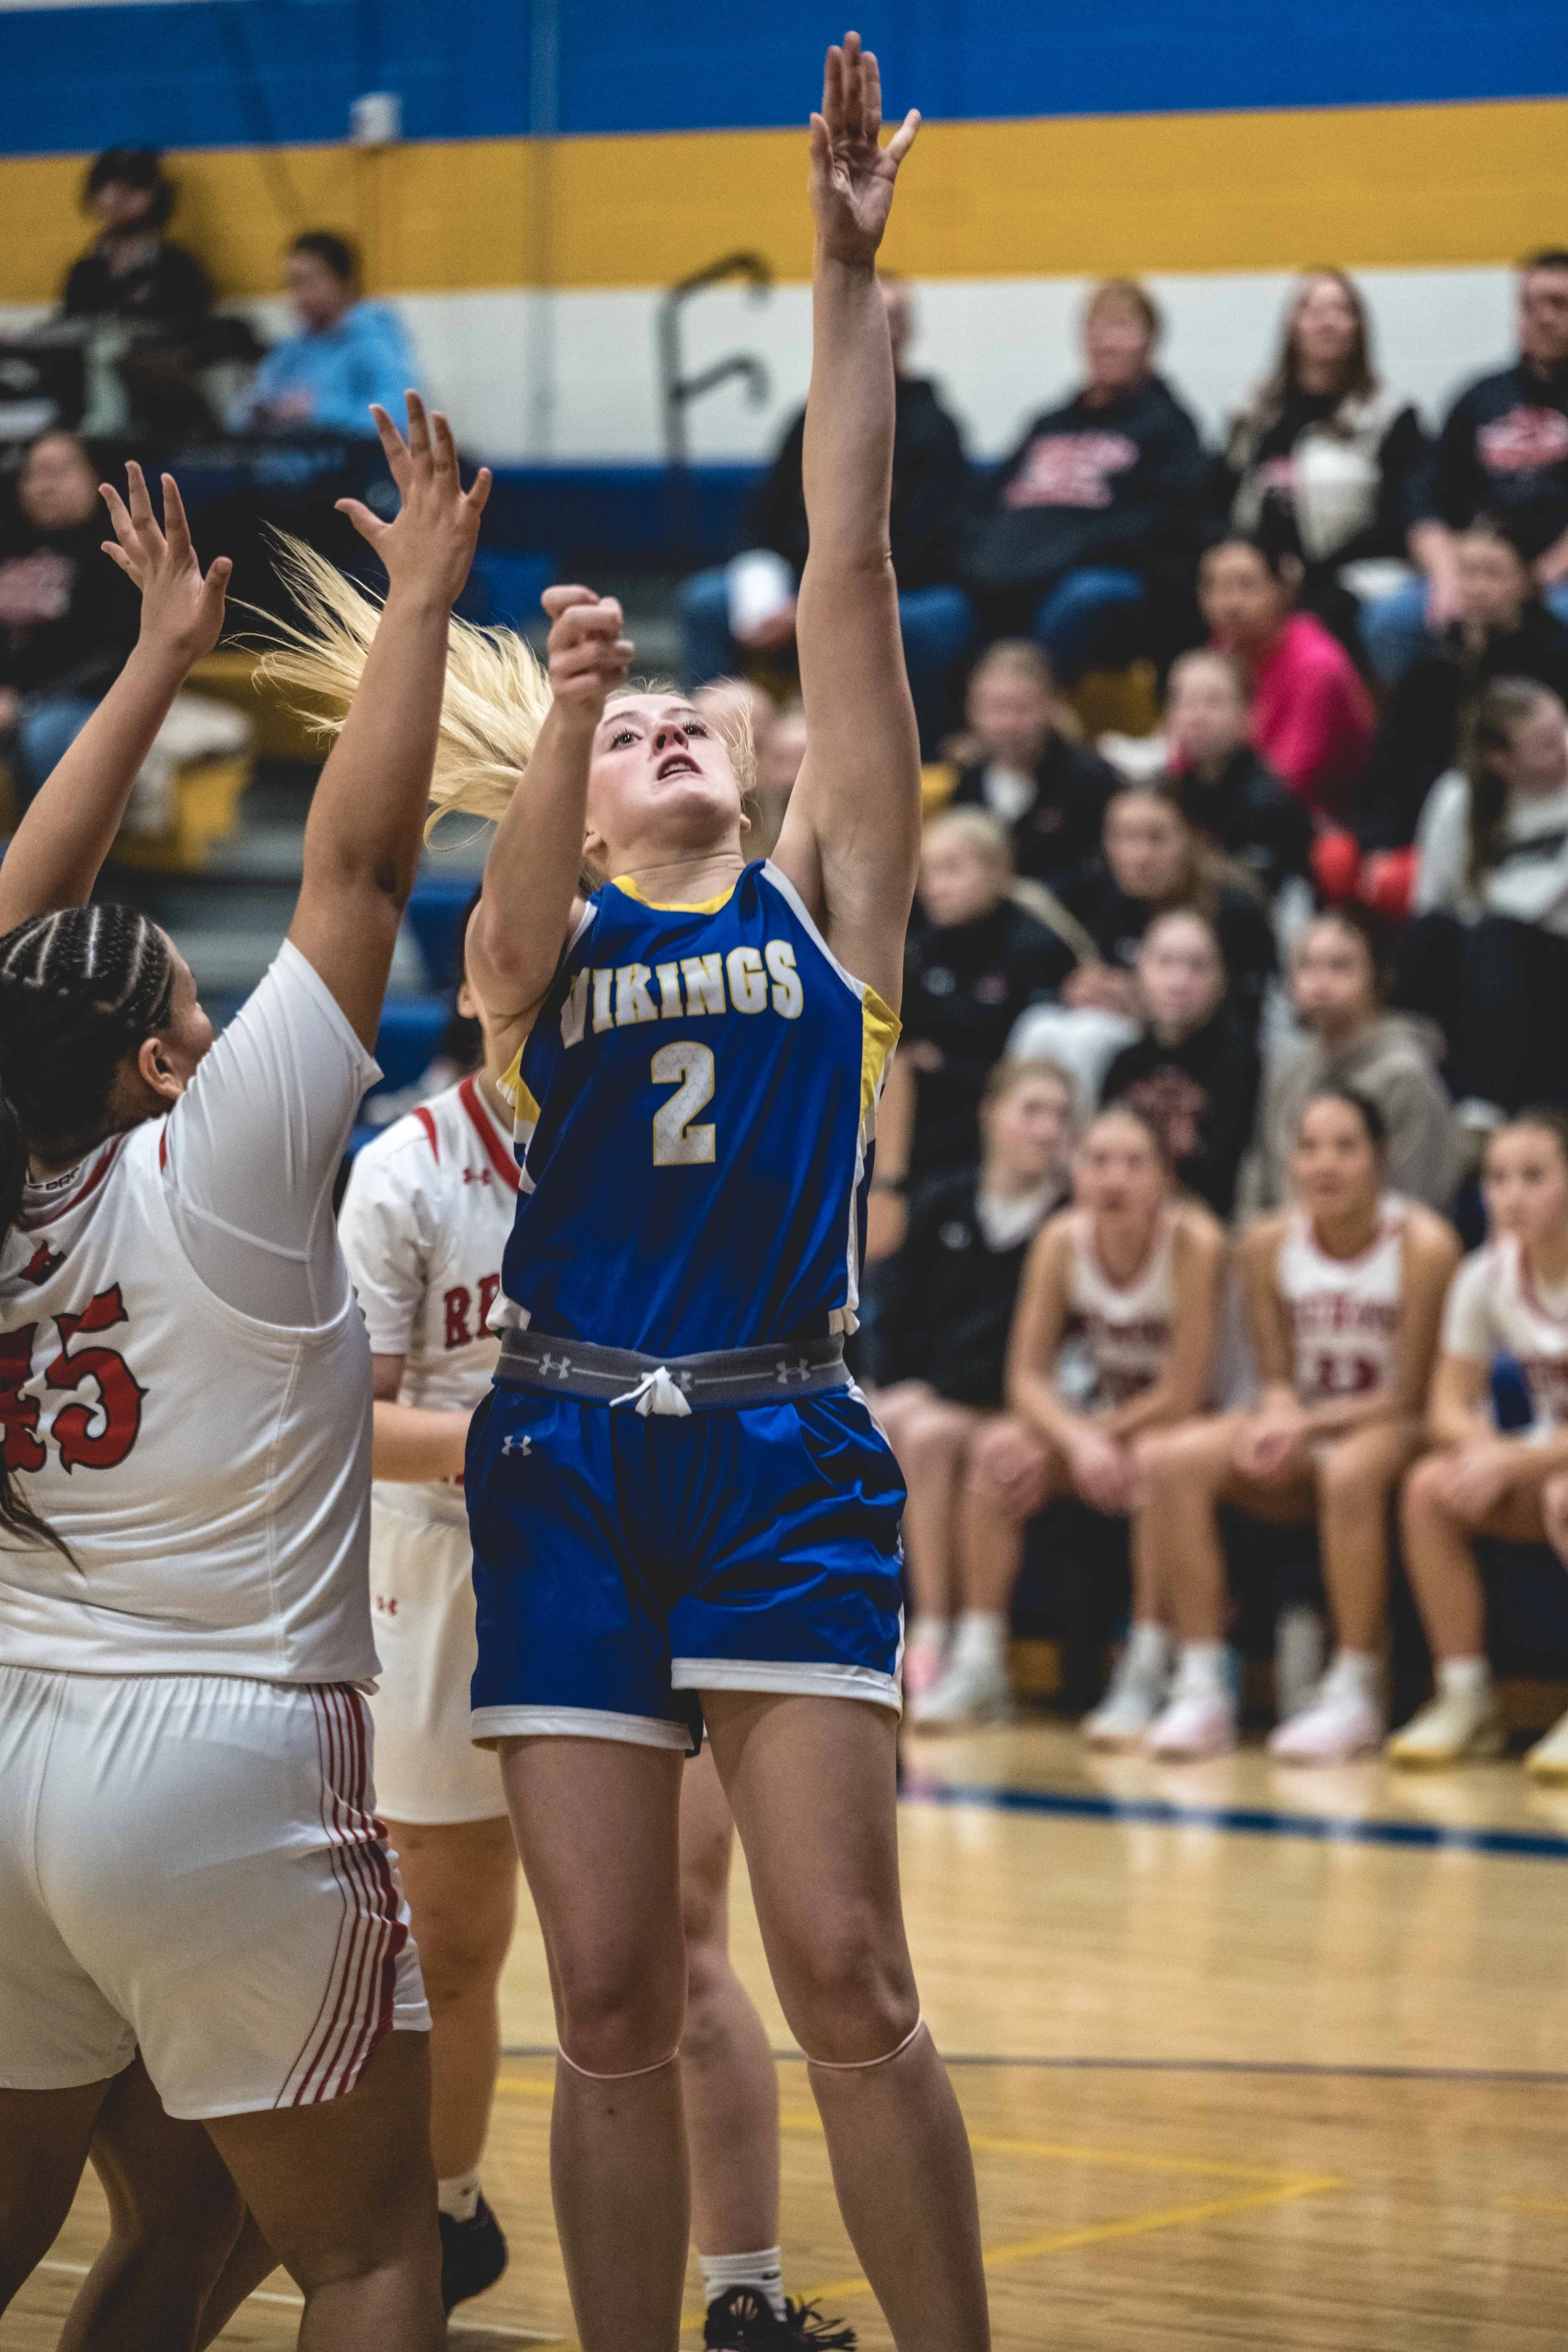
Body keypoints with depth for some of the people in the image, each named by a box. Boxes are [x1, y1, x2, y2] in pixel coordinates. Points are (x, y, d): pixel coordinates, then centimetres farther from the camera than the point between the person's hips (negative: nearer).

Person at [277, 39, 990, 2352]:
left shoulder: (820, 897, 12)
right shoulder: (537, 946, 13)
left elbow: (848, 560, 5)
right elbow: (523, 891, -13)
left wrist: (848, 279, -1)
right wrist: (564, 699, -32)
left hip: (780, 1451, -1)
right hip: (569, 1458, 1)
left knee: (844, 1970, -10)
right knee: (609, 2003, 1)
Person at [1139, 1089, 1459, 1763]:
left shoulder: (1423, 1246, -14)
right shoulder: (1270, 1244, 0)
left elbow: (1409, 1397, -12)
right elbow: (1277, 1376, 5)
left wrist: (1308, 1425, -22)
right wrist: (1277, 1418, -19)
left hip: (1388, 1430, -5)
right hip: (1303, 1436, 5)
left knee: (1350, 1469, -39)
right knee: (1172, 1461, -20)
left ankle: (1355, 1695, -28)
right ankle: (1202, 1688, -21)